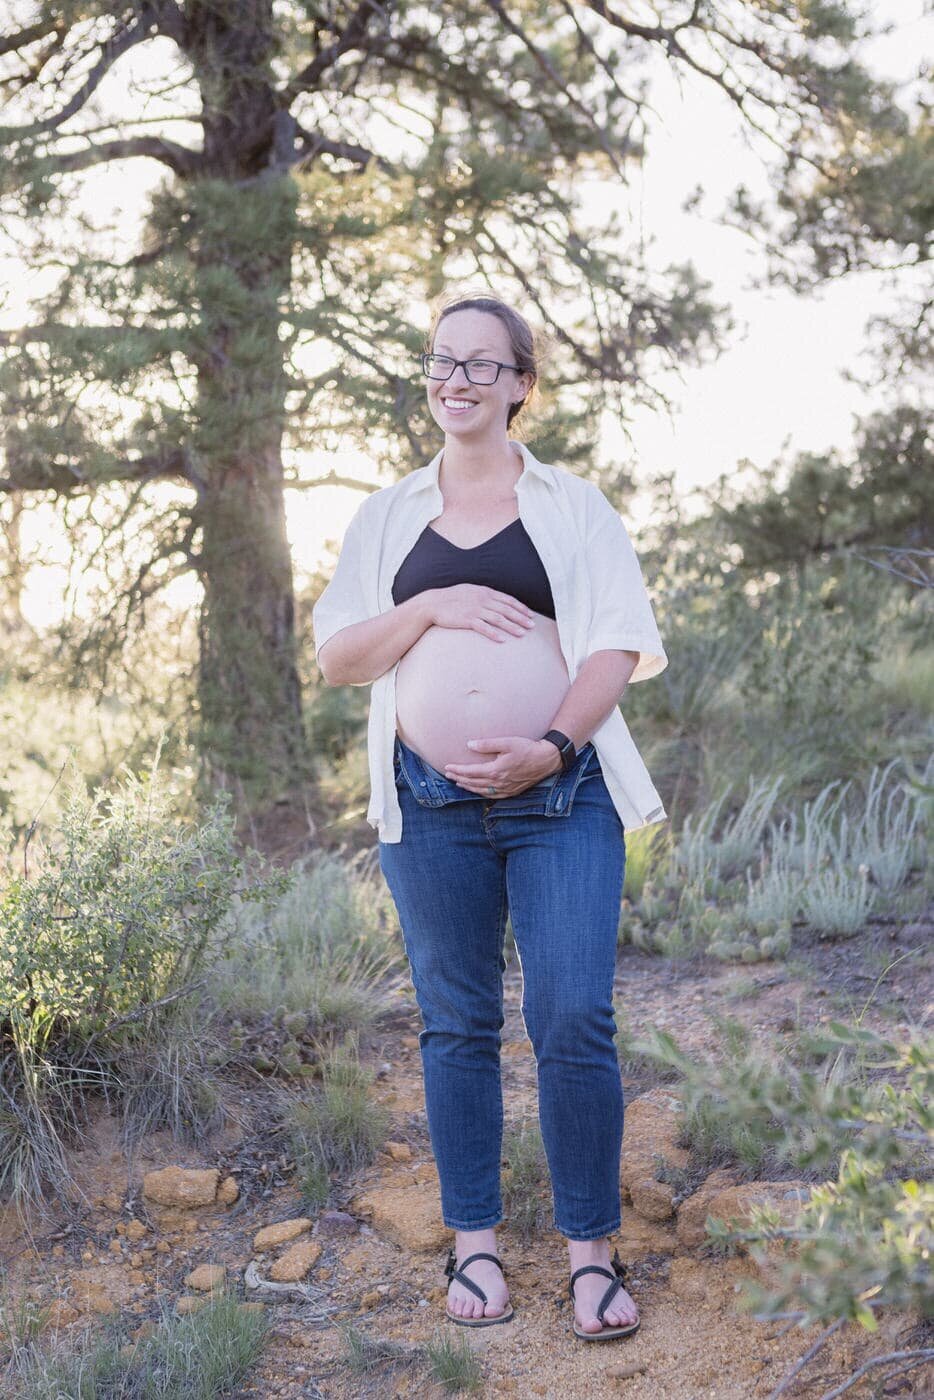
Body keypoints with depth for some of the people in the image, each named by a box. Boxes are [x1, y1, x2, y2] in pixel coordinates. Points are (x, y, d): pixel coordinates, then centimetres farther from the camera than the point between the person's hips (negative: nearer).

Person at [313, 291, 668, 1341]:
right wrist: (426, 608, -8)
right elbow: (335, 658, 9)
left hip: (562, 799, -2)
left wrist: (549, 746, -15)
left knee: (576, 1024, -7)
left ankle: (589, 1250, 7)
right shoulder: (388, 516, 13)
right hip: (430, 803, 2)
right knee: (456, 1025, 8)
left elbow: (620, 647, 0)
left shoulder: (573, 506, 7)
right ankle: (474, 1243, 20)